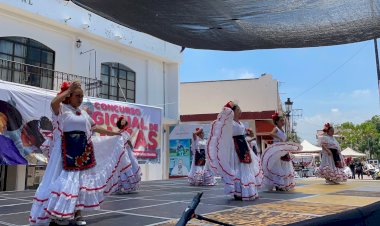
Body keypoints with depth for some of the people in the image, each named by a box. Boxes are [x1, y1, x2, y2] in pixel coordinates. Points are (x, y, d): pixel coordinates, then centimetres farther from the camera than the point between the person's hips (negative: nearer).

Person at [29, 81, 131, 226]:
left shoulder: (83, 113, 15)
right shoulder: (62, 109, -5)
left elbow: (94, 128, 24)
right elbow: (53, 102, -28)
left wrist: (113, 133, 27)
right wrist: (69, 89, -18)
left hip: (83, 151, 7)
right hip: (67, 151, -7)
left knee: (81, 180, 8)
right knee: (65, 180, -7)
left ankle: (77, 212, 18)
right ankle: (56, 214, 5)